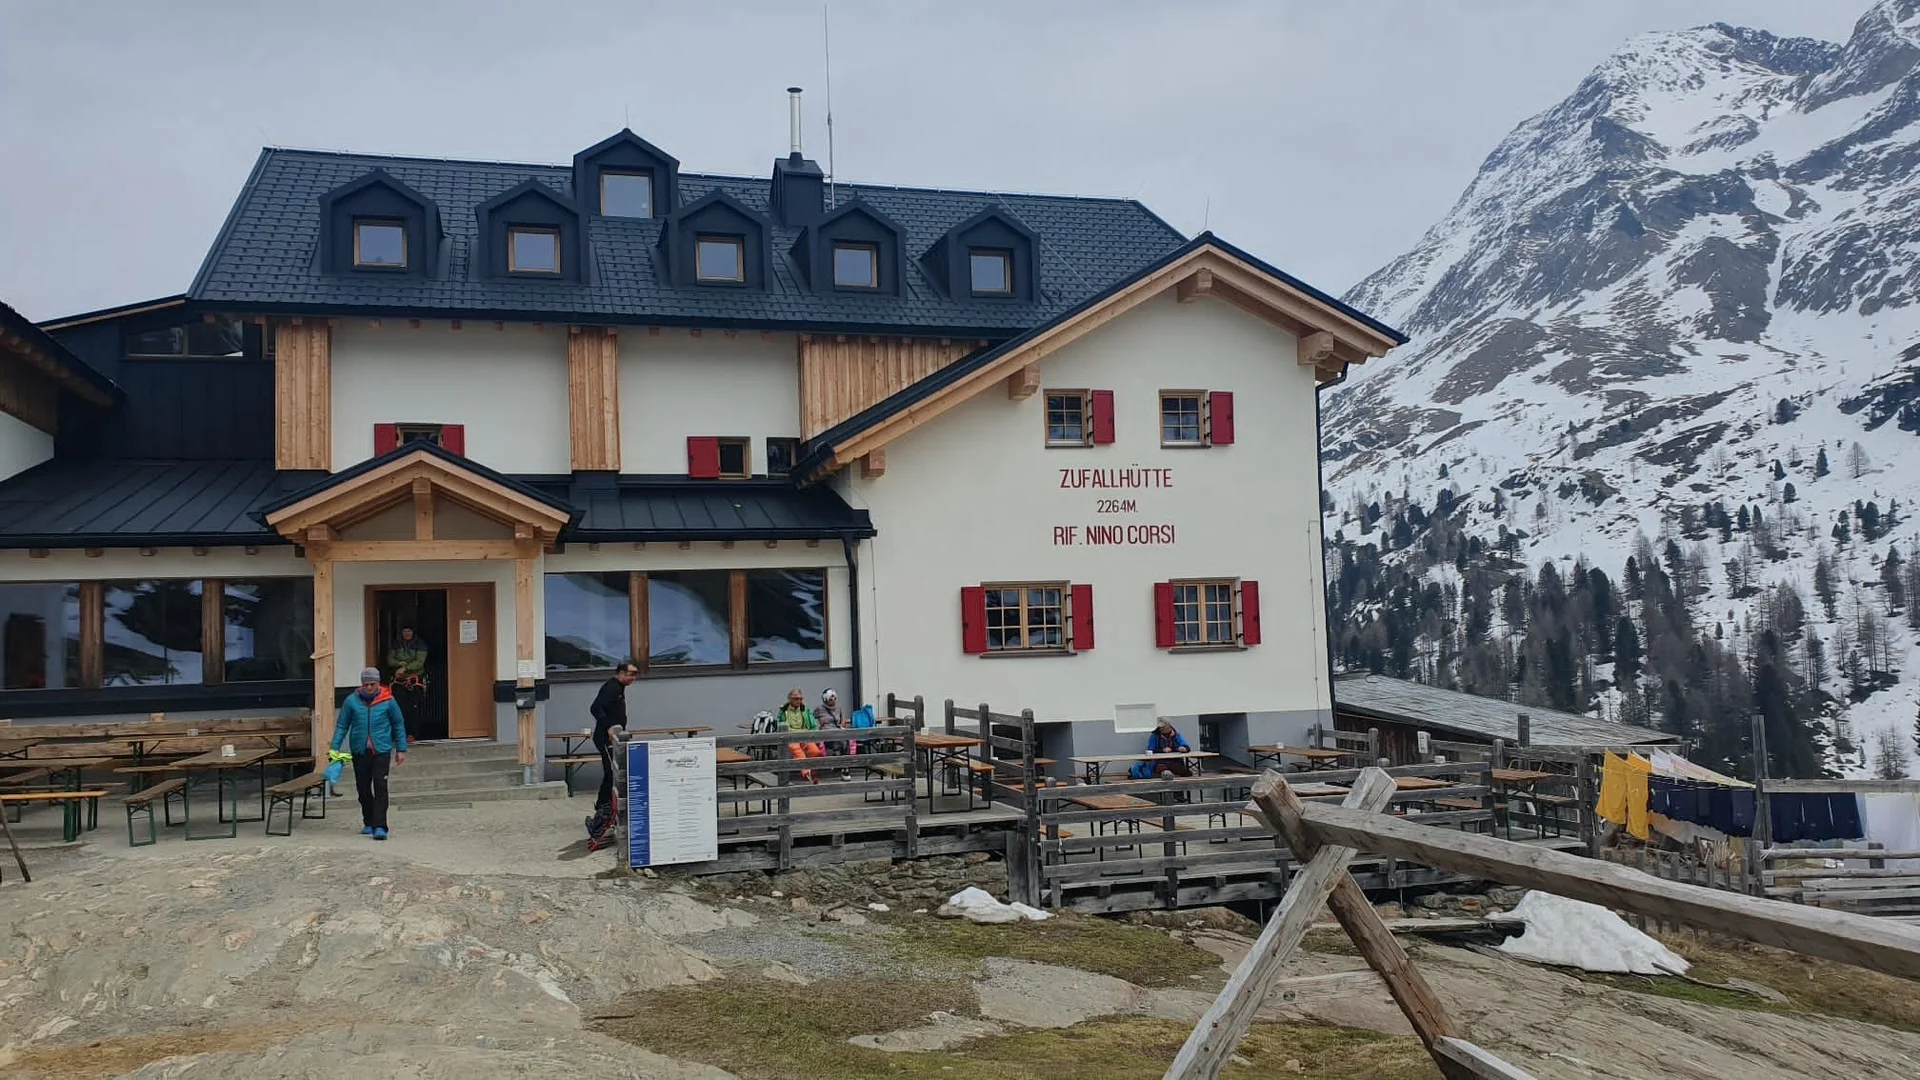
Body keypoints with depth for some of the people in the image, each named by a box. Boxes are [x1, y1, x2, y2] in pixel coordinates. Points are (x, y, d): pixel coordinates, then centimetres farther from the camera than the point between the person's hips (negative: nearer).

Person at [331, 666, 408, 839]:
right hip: (359, 752, 2)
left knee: (380, 788, -10)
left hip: (381, 751, -2)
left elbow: (399, 725, 7)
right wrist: (334, 747, -3)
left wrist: (401, 749, 6)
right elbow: (341, 726, 6)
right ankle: (368, 823, 25)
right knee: (363, 789, 11)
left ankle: (379, 826, -12)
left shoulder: (388, 701, -2)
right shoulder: (351, 701, -1)